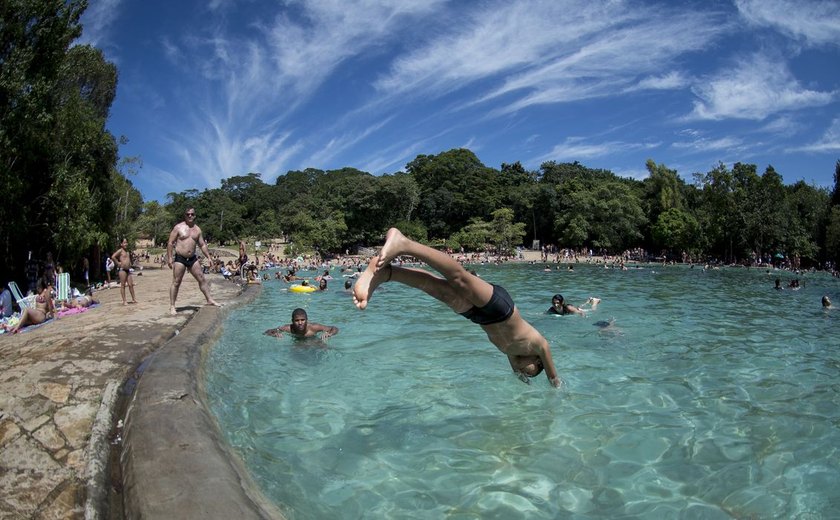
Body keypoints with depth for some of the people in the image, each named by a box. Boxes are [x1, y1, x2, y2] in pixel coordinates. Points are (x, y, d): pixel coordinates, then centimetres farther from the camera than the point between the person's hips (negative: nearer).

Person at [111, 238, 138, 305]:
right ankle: (124, 301, 1)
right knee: (123, 285, -2)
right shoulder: (120, 251, -7)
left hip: (128, 270, 7)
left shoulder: (128, 251, 16)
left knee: (131, 284, 7)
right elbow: (113, 257, -21)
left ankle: (133, 299, 13)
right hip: (122, 269, -7)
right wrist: (118, 263, -13)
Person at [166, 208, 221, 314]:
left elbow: (202, 245, 15)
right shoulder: (178, 227, -4)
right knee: (176, 282, -2)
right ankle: (172, 307, 3)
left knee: (202, 279, 6)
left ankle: (209, 300, 17)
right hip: (180, 258, -5)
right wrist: (169, 258, -13)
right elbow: (170, 243, -6)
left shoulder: (197, 229, 10)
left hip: (192, 258, 5)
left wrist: (209, 257, 9)